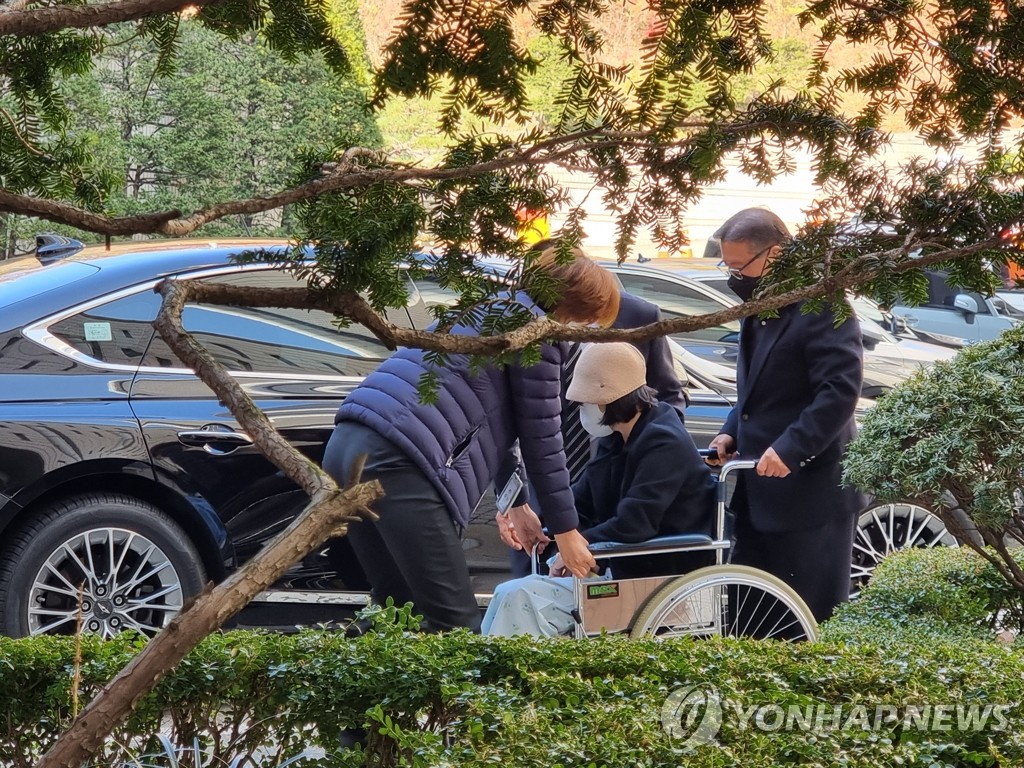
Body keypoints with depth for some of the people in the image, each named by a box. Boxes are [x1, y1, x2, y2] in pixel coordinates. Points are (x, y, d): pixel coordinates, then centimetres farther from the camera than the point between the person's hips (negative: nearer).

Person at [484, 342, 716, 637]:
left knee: (520, 598, -17)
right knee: (509, 594, 4)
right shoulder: (615, 441, 12)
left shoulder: (664, 443, -18)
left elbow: (634, 525, -27)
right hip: (621, 571, 10)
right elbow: (578, 505, 15)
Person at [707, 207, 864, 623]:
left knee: (812, 620, -1)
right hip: (761, 494, 9)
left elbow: (840, 390, -23)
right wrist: (732, 432, 9)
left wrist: (790, 448, -27)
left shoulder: (823, 308, -15)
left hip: (810, 495, -9)